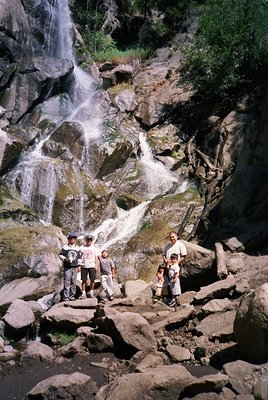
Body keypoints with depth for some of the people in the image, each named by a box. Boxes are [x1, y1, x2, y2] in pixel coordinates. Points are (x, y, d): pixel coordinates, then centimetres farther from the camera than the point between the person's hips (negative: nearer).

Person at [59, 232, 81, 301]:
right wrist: (65, 259, -13)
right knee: (67, 282, -7)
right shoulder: (65, 247, 3)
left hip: (74, 267, 3)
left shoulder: (77, 248, 13)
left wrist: (78, 266, 9)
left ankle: (72, 296, 14)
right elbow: (60, 255, 5)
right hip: (67, 267, -3)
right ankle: (65, 297, -4)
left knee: (73, 282, 5)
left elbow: (79, 257, 17)